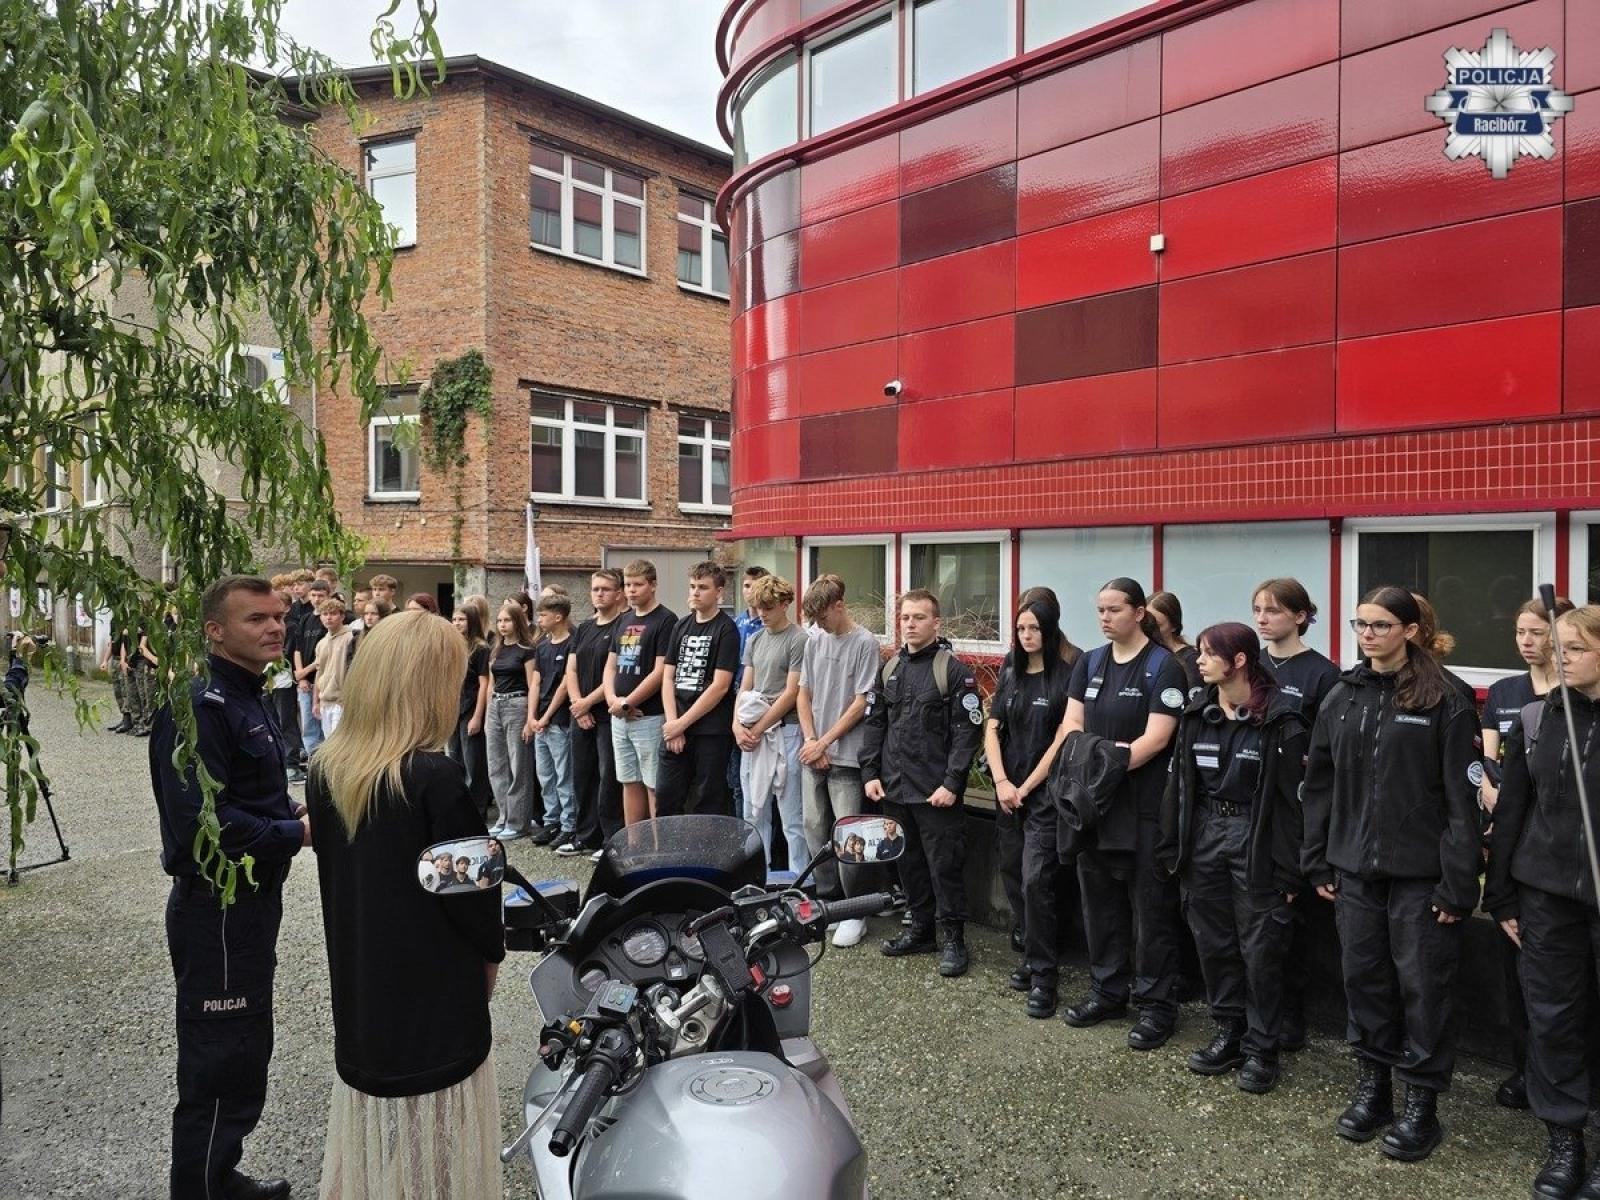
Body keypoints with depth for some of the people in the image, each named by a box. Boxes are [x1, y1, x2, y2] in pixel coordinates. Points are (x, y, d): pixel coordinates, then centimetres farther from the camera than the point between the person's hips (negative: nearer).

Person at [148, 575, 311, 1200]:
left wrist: (299, 815, 2)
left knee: (246, 1050, 21)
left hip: (252, 901, 10)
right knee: (220, 1061, 3)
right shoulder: (198, 707, -21)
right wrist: (297, 834, -21)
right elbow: (200, 821, -29)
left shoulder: (249, 698, 11)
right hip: (216, 908, -10)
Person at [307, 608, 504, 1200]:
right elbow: (469, 890, -18)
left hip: (360, 1004, 7)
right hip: (434, 1012, -6)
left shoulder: (326, 770, -2)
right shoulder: (435, 778, -24)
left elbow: (340, 871, 7)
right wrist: (491, 950, 2)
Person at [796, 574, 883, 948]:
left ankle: (855, 912, 9)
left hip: (845, 754, -5)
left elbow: (861, 702, -11)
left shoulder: (865, 642, -8)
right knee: (814, 828, 10)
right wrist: (810, 740, -2)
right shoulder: (814, 640, 8)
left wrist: (824, 742, -10)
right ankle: (826, 897, 24)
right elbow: (803, 693, 11)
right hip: (812, 753, 6)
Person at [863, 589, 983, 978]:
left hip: (937, 792, -6)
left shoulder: (954, 670, -7)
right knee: (908, 862, 15)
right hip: (894, 788, 6)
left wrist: (952, 783, -15)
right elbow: (874, 723, 15)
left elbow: (968, 730, -11)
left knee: (944, 865, 1)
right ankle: (919, 928, 29)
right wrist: (870, 773, 6)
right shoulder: (889, 669, 12)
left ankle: (953, 938, 14)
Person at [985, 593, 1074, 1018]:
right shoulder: (1010, 675, 10)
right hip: (1009, 792, 6)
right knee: (1015, 877, 10)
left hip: (1045, 794, -6)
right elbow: (992, 730, 7)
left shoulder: (1066, 677, -7)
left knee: (1035, 880, -11)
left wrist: (1025, 788, -8)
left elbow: (1062, 742, -10)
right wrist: (1002, 782, -6)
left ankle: (1043, 976, -2)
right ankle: (1032, 956, 24)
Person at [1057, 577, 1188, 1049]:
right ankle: (1107, 992, 29)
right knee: (1100, 902, 15)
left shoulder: (1163, 666, -7)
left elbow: (1156, 737, -15)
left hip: (1145, 808, -6)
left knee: (1152, 909, 4)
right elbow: (1071, 723, 5)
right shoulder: (1090, 662, 11)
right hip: (1094, 803, 6)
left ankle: (1156, 1004, 16)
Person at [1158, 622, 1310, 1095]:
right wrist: (1172, 850, 7)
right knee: (1212, 941, 13)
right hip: (1204, 834, 5)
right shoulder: (1197, 714, 5)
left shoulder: (1279, 719, -12)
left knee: (1259, 949, 4)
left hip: (1255, 839, -5)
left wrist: (1290, 872, -12)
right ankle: (1229, 1034, 29)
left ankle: (1261, 1048, 20)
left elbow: (1293, 798, -11)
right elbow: (1179, 782, 8)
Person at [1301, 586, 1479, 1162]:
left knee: (1422, 983, 5)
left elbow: (1462, 797, -9)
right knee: (1363, 975, 12)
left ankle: (1421, 1102, 20)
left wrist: (1458, 883, -12)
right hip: (1355, 867, 5)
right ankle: (1373, 1083, 28)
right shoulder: (1341, 698, 7)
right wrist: (1318, 862, 7)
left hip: (1420, 870, -4)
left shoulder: (1444, 701, -7)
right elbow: (1319, 785, 10)